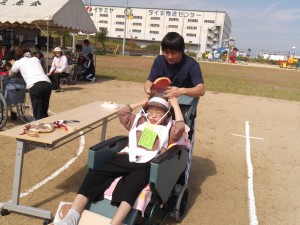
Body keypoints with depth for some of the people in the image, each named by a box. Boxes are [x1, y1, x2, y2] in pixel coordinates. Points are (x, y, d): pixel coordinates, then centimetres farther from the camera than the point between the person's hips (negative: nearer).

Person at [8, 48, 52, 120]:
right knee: (44, 112, 19)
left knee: (38, 115, 1)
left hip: (34, 86, -4)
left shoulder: (18, 62, 20)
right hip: (47, 84, 4)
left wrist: (13, 65, 57)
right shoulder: (36, 59, 31)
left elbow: (11, 74, 38)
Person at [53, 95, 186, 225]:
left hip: (145, 165, -4)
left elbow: (180, 128, 0)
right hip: (125, 158, 4)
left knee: (132, 184, -39)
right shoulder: (139, 121, 31)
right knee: (94, 175, -22)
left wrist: (175, 105, 11)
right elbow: (121, 113, 30)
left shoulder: (168, 128, 20)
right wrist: (143, 102, 33)